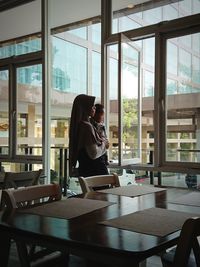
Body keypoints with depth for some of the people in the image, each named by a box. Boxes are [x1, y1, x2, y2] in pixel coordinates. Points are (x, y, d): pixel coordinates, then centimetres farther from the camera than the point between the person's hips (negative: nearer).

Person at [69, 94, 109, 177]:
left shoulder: (78, 125, 9)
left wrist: (101, 141, 10)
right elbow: (94, 153, -21)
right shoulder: (87, 126, -18)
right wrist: (104, 144, -4)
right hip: (95, 170, -9)